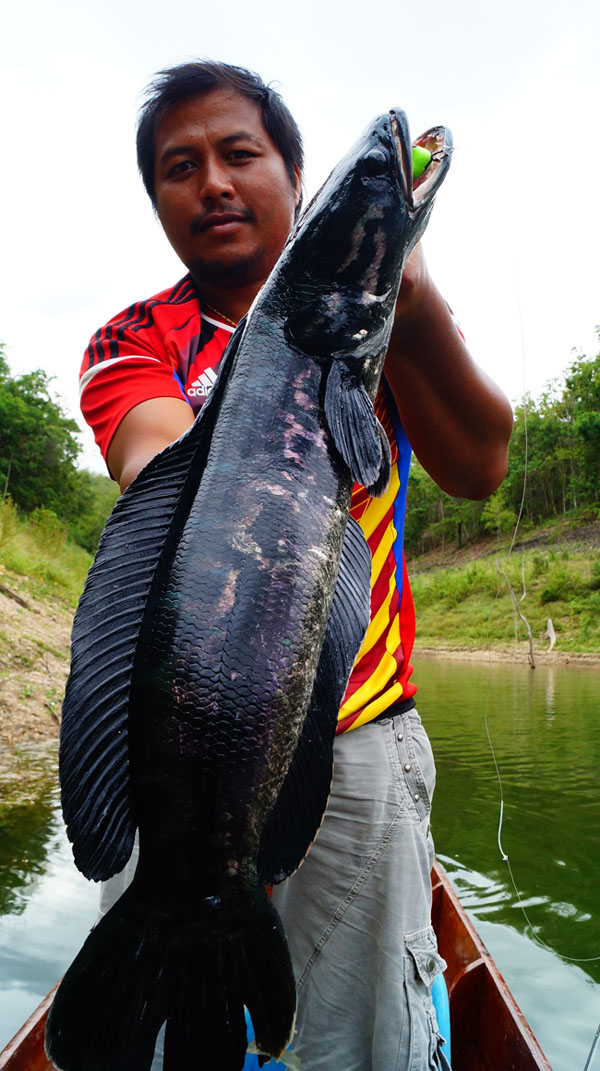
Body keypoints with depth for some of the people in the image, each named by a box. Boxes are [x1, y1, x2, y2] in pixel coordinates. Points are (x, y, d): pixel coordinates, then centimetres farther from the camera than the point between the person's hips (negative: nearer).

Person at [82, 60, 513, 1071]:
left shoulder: (379, 311, 5)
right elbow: (161, 461, -23)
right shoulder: (133, 340, 1)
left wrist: (412, 310, -29)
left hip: (363, 739, 1)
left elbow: (480, 467, -11)